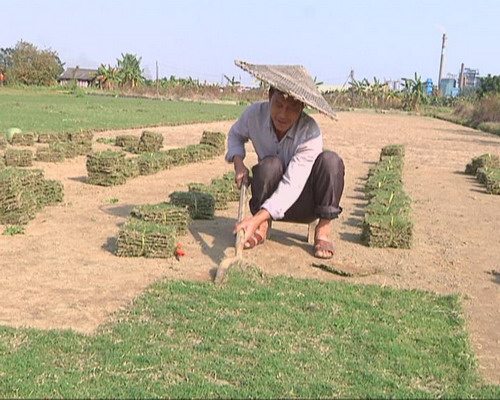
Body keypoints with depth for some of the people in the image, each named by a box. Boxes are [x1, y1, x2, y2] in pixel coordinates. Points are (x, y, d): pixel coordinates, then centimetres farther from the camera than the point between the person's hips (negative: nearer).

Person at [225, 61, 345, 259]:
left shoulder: (310, 133, -27)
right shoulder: (254, 114, -15)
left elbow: (292, 185, -35)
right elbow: (235, 134, 10)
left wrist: (255, 219, -46)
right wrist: (238, 161, -13)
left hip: (304, 202, -1)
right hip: (271, 199, 2)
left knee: (330, 160, -29)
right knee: (270, 164, -31)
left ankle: (323, 230, -17)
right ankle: (262, 227, -13)